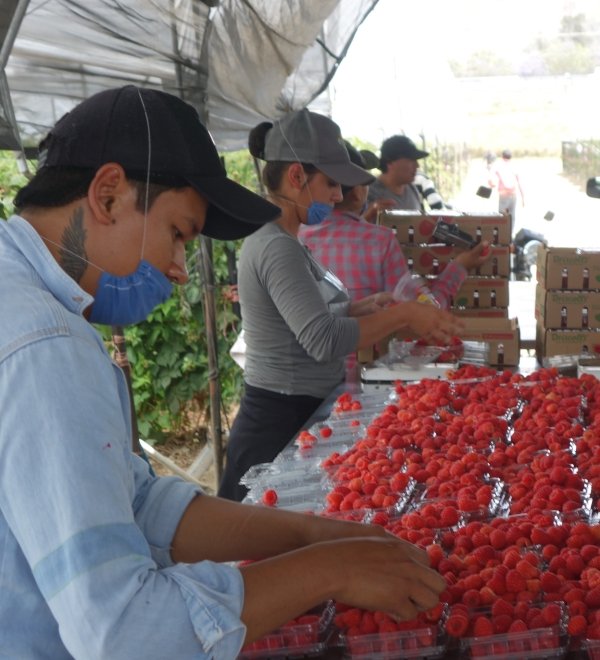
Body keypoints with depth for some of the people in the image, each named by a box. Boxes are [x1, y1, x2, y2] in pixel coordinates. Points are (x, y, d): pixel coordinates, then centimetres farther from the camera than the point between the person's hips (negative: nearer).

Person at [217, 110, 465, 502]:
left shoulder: (282, 241, 10)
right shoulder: (278, 248, -20)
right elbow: (324, 341, -28)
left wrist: (368, 307, 6)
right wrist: (402, 316, -20)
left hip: (301, 413, 9)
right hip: (282, 422, -9)